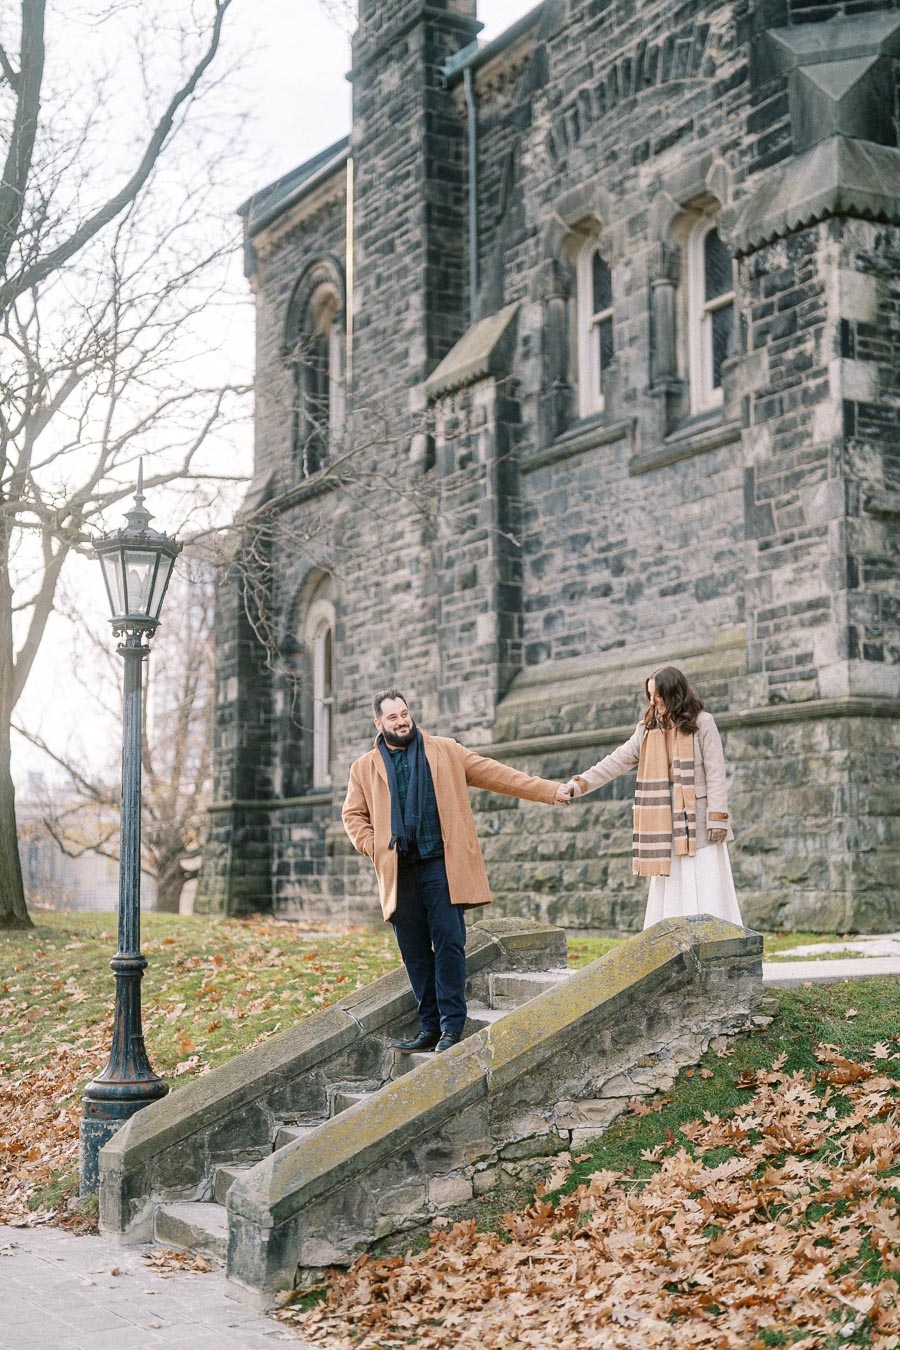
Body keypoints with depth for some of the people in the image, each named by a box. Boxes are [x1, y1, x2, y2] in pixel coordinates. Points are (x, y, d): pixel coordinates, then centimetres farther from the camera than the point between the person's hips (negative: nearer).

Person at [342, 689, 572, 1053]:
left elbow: (495, 774, 10)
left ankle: (451, 1027, -4)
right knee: (415, 953, 5)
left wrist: (550, 790, 5)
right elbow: (353, 815, 16)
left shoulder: (445, 751, 10)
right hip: (399, 872, 2)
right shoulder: (365, 768, 13)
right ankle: (429, 1027, 14)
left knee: (449, 943, -9)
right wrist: (374, 847, -2)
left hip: (442, 864, -2)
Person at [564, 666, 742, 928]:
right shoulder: (648, 730, 13)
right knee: (669, 892, 4)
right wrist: (578, 784, -2)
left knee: (706, 888, -6)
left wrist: (717, 818, -13)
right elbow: (616, 762, 8)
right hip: (666, 822, 5)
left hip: (697, 820, -5)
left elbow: (715, 774, -6)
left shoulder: (702, 724, -1)